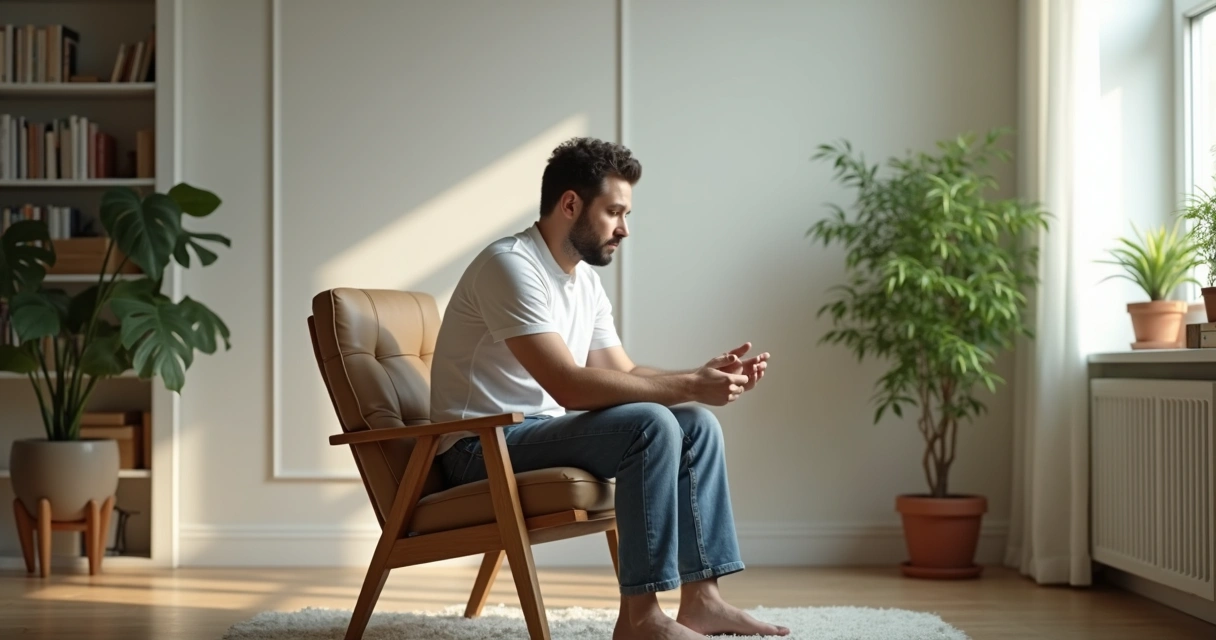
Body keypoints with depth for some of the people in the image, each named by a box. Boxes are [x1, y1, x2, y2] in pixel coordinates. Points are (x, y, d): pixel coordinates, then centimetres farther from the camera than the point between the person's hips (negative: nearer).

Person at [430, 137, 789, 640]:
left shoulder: (585, 278, 10)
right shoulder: (510, 264, -20)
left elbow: (623, 374, 11)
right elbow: (569, 386, -28)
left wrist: (705, 375, -6)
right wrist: (690, 385, -24)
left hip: (542, 431, 10)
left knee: (697, 425, 0)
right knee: (651, 425, -27)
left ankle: (700, 598, 0)